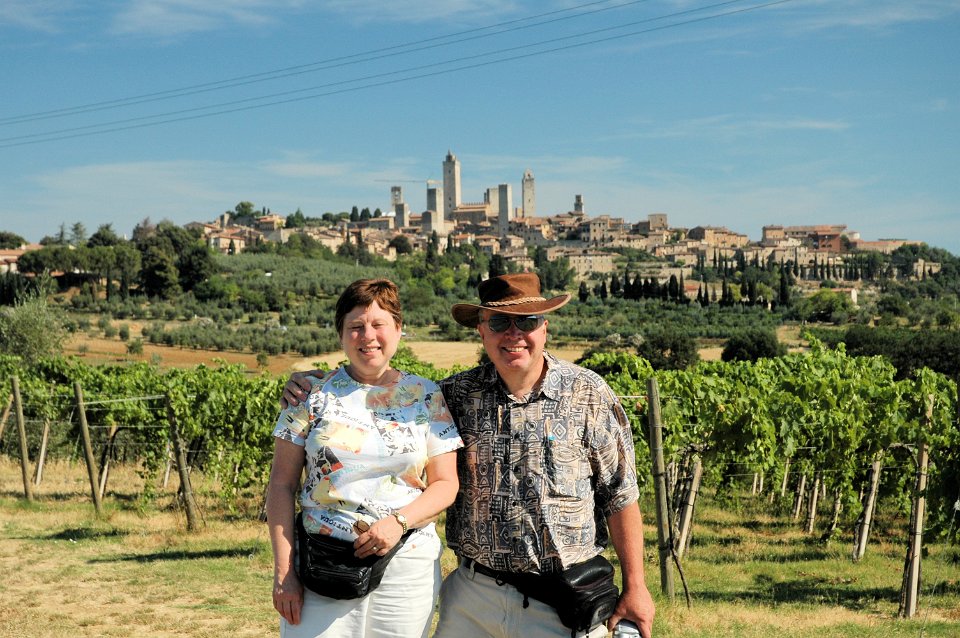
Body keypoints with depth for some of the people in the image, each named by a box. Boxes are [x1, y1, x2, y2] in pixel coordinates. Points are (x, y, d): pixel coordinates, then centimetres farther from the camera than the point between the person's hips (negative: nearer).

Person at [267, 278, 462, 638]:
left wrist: (399, 522, -13)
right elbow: (282, 484, 2)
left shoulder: (427, 396, 5)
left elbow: (445, 483, 4)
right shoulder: (312, 393, 2)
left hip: (407, 567, 1)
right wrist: (283, 571, -4)